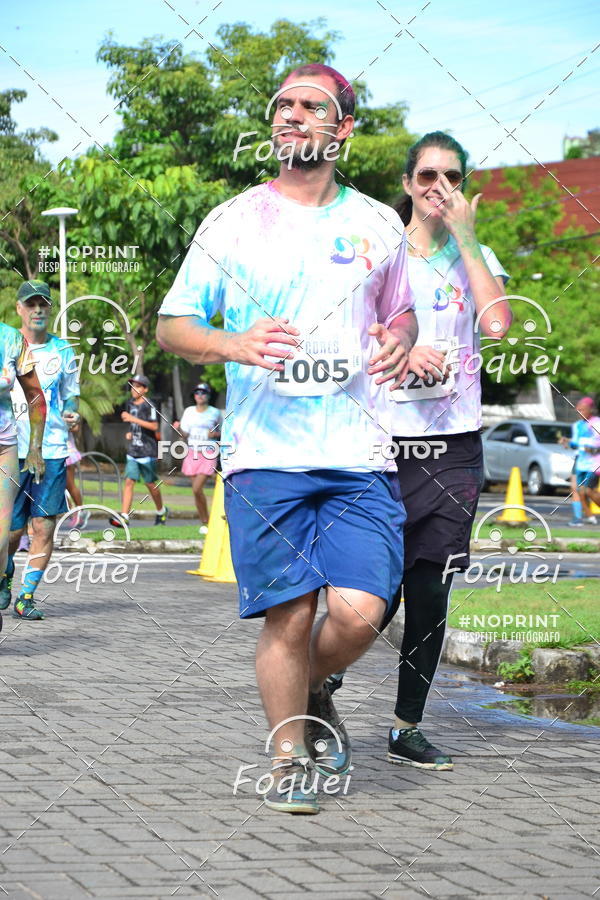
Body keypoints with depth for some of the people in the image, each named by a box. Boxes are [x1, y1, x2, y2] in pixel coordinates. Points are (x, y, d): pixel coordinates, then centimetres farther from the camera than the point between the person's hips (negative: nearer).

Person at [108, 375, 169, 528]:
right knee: (129, 481, -7)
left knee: (150, 483, 7)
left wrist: (133, 419, -23)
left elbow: (154, 426, -20)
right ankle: (124, 516, -14)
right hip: (132, 451, 5)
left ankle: (161, 511, 31)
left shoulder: (149, 405, -10)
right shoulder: (130, 404, 12)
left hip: (147, 452, -5)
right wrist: (131, 433, 8)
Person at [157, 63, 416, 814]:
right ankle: (289, 758, 15)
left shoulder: (377, 226, 12)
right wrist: (234, 345, -14)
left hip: (359, 454, 2)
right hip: (264, 452, -2)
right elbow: (171, 326, 7)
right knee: (288, 615, -5)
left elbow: (400, 312, 26)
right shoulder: (231, 223, 6)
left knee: (360, 612, -9)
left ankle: (313, 690, 24)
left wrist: (398, 346, 2)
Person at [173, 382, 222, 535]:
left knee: (197, 489, -16)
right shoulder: (189, 411, 8)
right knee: (196, 490, 5)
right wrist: (178, 429, -12)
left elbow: (222, 432, 11)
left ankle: (207, 522, -1)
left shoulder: (215, 413, 1)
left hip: (208, 454, -4)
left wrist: (215, 433, -10)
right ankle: (204, 522, 17)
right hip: (192, 452, 4)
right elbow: (185, 435, 9)